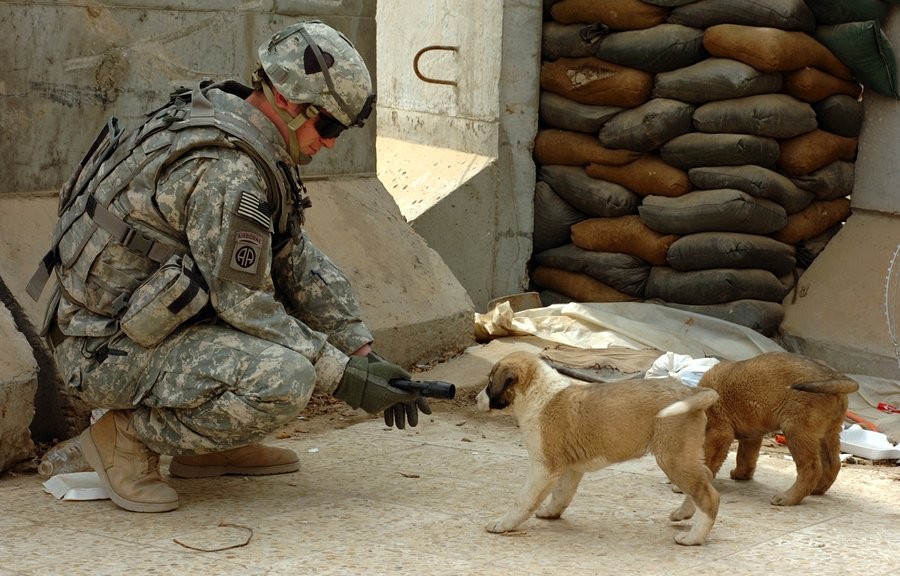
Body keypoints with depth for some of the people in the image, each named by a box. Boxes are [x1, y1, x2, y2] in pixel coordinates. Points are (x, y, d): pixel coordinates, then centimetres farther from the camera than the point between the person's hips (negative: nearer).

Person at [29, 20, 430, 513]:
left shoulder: (248, 141, 8)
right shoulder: (227, 170, -24)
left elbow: (300, 262, 10)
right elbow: (244, 304, -22)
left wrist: (365, 355, 3)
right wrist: (343, 376, -15)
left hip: (149, 320, 10)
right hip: (108, 353, -10)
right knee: (284, 379, -28)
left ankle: (205, 445, 13)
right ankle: (130, 436, -8)